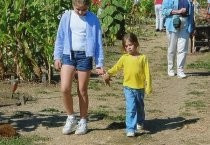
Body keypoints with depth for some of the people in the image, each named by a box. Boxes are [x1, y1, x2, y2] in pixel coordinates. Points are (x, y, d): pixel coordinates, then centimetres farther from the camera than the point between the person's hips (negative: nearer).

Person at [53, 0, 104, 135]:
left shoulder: (93, 19, -1)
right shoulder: (66, 17, 4)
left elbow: (98, 42, 1)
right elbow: (60, 37, 9)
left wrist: (99, 63, -2)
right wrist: (57, 56, 4)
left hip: (84, 56, -2)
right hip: (68, 54, 2)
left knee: (82, 91, 4)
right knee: (65, 88, -10)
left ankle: (83, 121, 19)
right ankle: (71, 118, 12)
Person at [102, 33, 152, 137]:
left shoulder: (143, 58, -5)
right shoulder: (124, 58, -1)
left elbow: (147, 73, -5)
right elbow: (116, 68, 11)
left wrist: (148, 86, -8)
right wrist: (108, 74, -1)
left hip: (140, 88, 1)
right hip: (128, 88, -1)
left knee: (140, 107, 20)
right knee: (130, 108, -11)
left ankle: (140, 122, 45)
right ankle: (130, 129, -9)